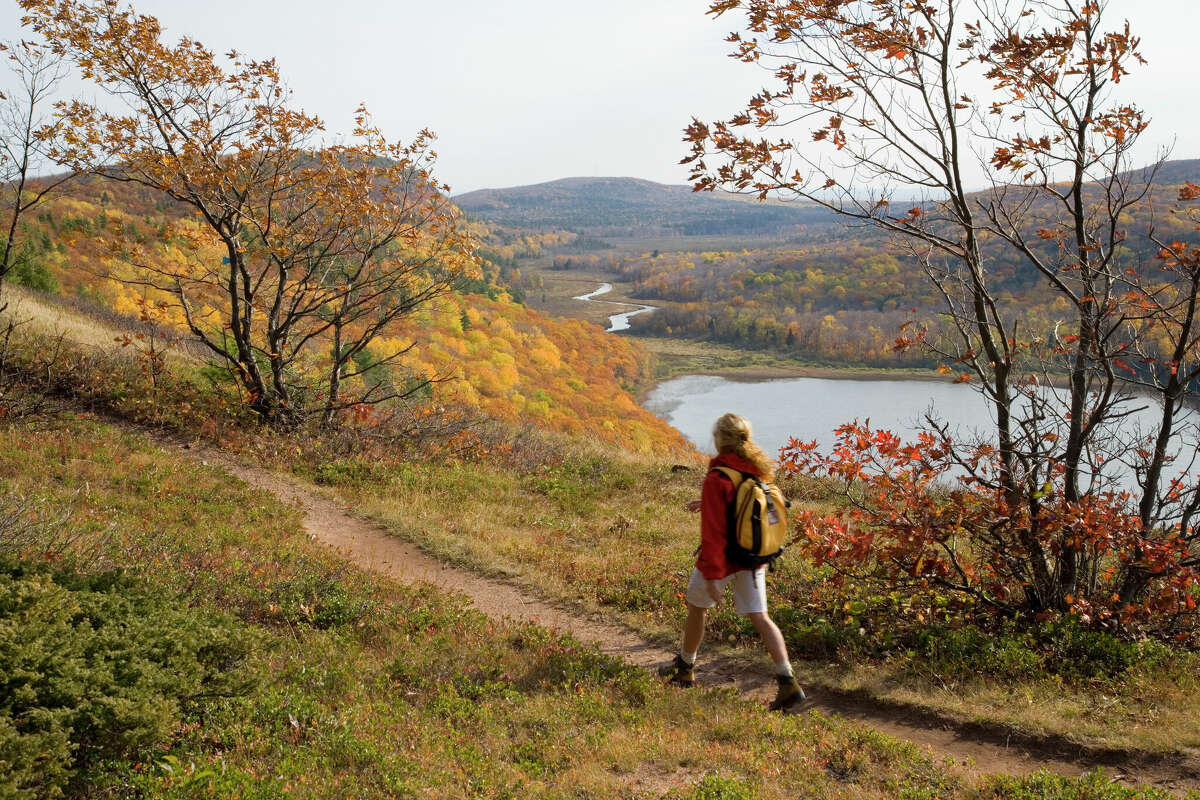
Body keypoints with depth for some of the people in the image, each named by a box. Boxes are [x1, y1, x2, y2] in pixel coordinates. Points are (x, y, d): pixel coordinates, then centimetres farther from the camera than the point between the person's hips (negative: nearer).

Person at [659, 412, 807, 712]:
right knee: (759, 617, 6)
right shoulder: (758, 470, -2)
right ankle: (788, 682, -5)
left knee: (696, 609, 18)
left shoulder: (717, 480, -23)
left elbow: (714, 532, -23)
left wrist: (711, 576, -20)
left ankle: (684, 670, 36)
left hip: (722, 559, -5)